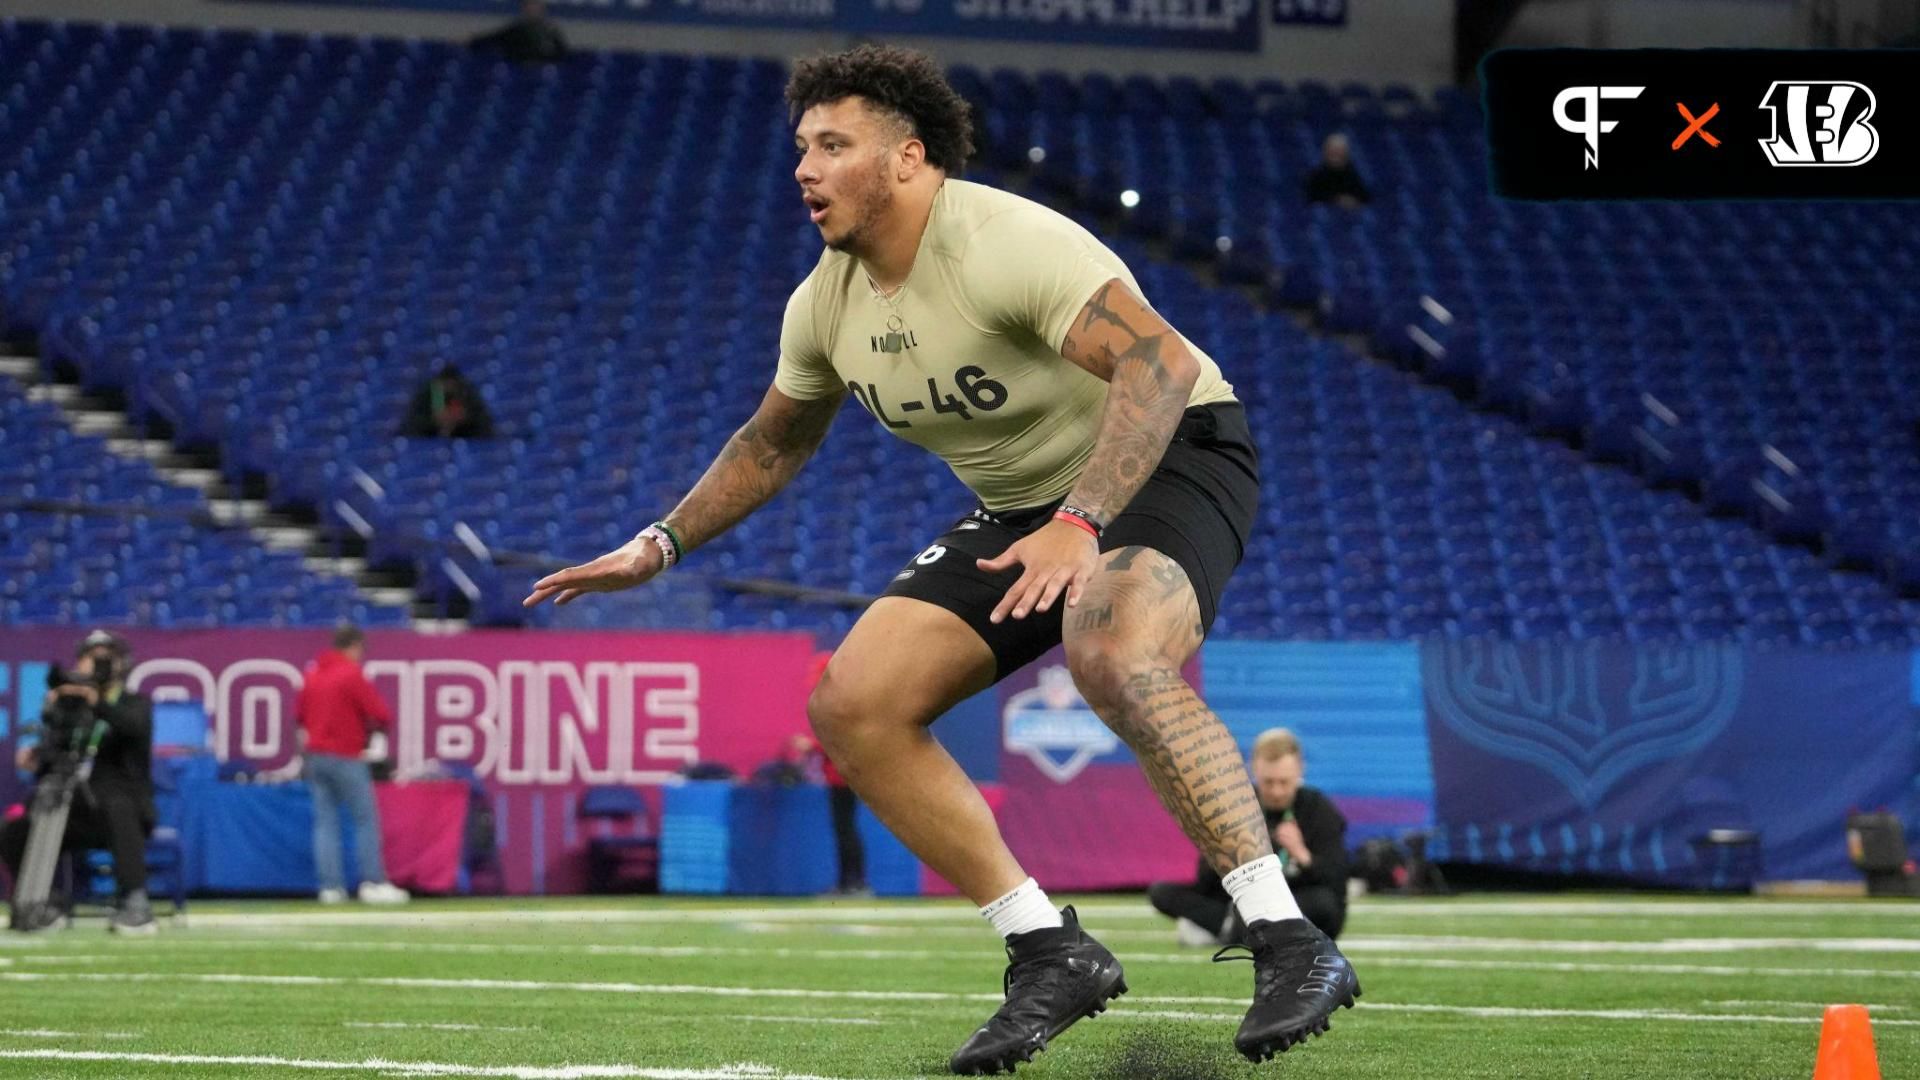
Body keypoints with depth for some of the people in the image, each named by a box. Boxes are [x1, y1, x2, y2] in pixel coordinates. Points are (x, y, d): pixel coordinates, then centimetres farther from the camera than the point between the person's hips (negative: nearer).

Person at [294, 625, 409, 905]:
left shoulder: (312, 674, 10)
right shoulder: (352, 675, -10)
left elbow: (299, 714, 19)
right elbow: (381, 716, -12)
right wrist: (372, 724, 8)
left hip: (314, 756, 6)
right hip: (345, 757, -6)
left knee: (325, 821, 5)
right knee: (366, 819, -1)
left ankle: (330, 885, 0)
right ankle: (373, 883, -4)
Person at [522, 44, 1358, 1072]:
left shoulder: (1006, 245, -26)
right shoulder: (825, 302, 0)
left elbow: (1160, 365, -37)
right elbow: (773, 441, 20)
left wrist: (1078, 523, -45)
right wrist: (660, 545, 14)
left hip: (1168, 457, -9)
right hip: (1025, 505, 9)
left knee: (1113, 659, -40)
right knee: (852, 706, -6)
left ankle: (1290, 945, -35)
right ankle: (1052, 954, -1)